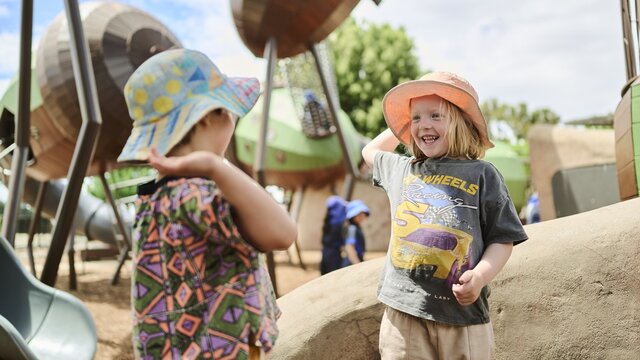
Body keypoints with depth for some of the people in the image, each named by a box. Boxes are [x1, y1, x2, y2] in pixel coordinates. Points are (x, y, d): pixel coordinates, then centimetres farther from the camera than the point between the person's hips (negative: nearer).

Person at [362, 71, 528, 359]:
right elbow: (370, 151, 36)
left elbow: (502, 239, 0)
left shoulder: (481, 174, 1)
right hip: (403, 310, 3)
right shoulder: (401, 169, 14)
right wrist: (401, 124, 27)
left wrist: (481, 275, -17)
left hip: (462, 313, -2)